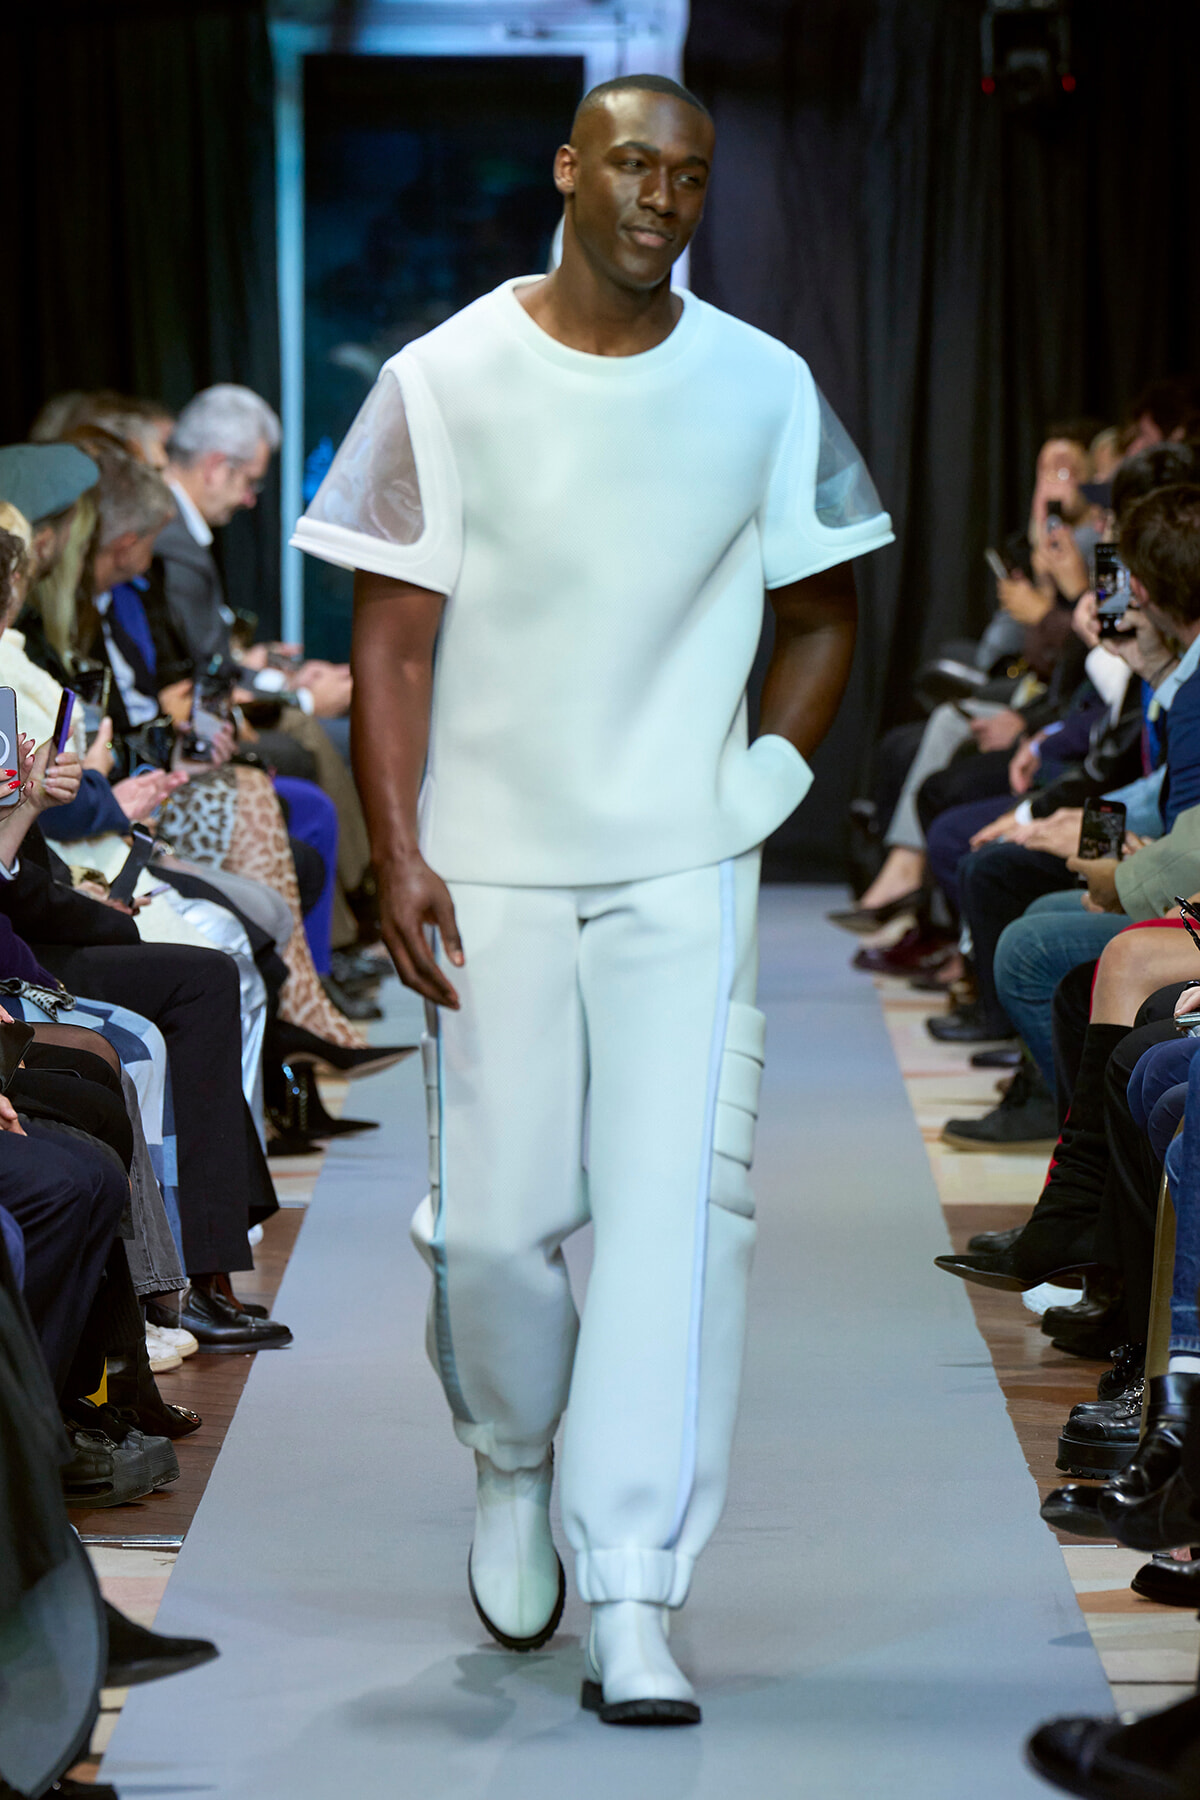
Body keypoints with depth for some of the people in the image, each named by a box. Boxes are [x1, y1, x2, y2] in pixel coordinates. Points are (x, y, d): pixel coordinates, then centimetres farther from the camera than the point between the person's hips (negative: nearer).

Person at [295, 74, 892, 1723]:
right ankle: (510, 1464, 35)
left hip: (685, 867, 1)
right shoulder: (447, 381, -1)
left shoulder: (766, 392, 4)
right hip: (491, 869, 0)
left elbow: (820, 616, 15)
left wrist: (773, 779, 1)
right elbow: (392, 636, -1)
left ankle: (633, 1602, -5)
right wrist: (397, 850, -9)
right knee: (492, 1221, 2)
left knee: (677, 1212, -9)